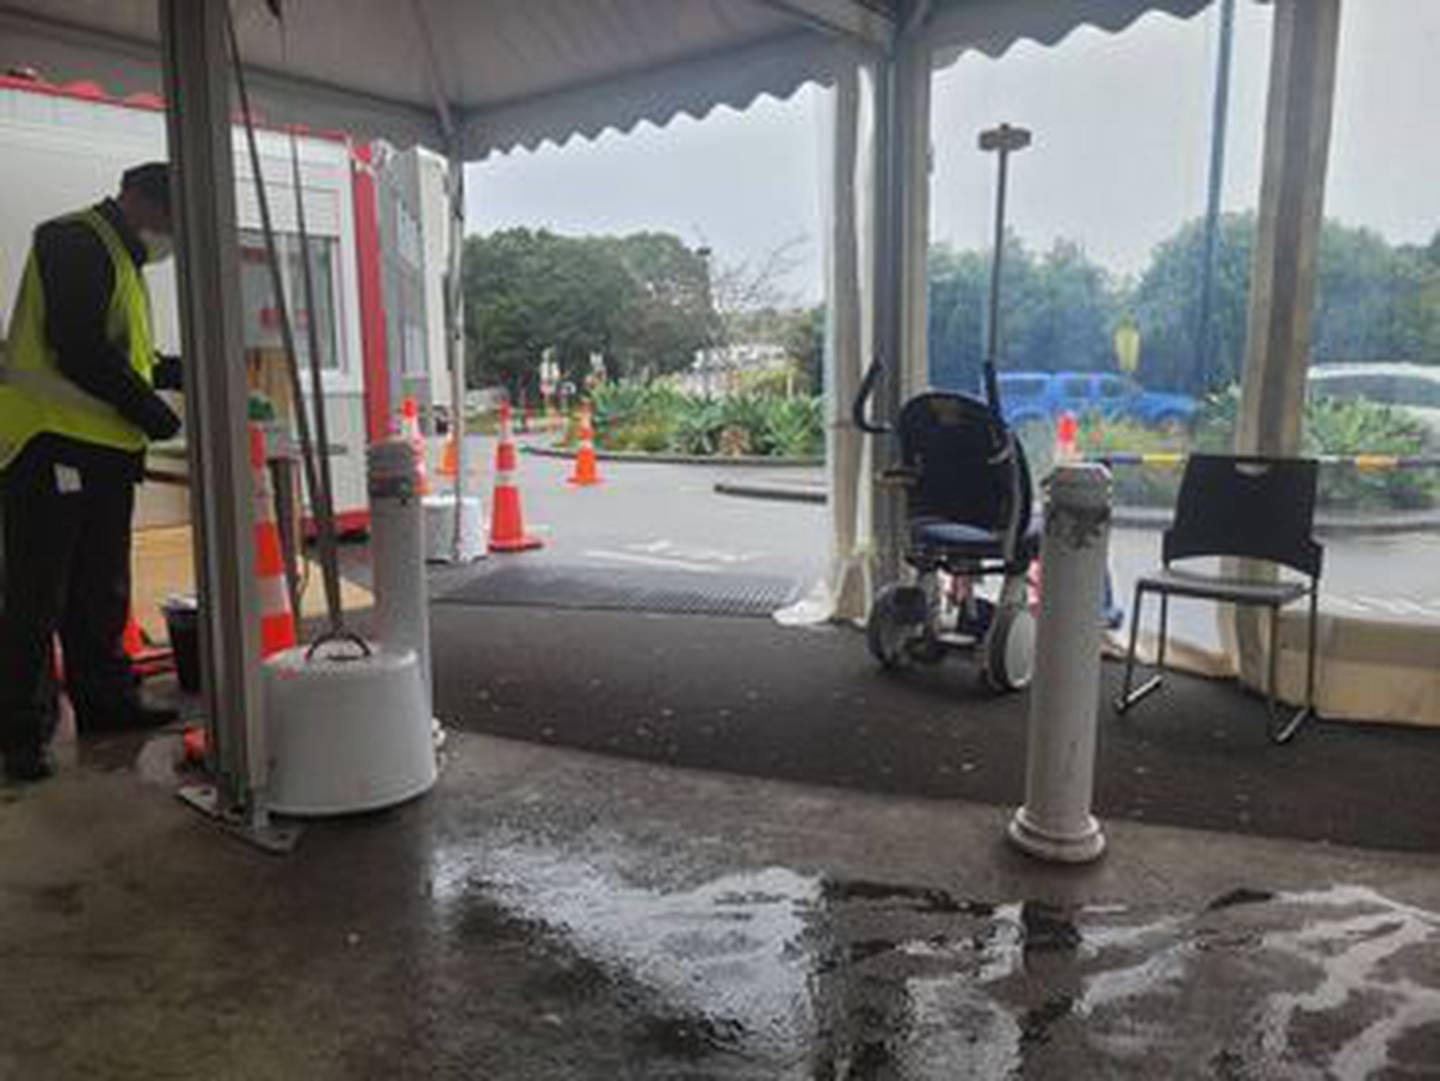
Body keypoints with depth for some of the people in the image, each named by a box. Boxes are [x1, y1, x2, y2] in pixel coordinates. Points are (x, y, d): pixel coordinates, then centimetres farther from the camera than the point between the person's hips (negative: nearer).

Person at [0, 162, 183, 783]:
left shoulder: (119, 259, 23)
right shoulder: (74, 243, -9)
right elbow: (78, 349, -19)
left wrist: (180, 372, 12)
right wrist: (149, 411, -12)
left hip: (102, 451, 10)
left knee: (100, 592, 15)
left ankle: (106, 701, 26)